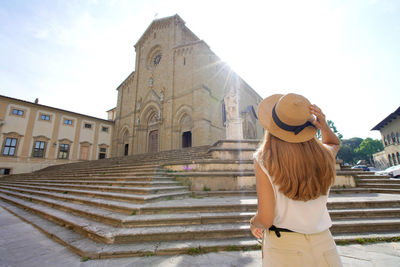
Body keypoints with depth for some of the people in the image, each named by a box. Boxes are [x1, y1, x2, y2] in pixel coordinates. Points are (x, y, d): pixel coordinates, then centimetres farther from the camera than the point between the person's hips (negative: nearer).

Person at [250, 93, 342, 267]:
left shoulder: (264, 162, -20)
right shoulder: (323, 156, -8)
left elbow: (265, 219, -18)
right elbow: (335, 143, 19)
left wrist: (254, 223, 6)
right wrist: (324, 126, -2)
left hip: (283, 247, -4)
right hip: (323, 244, 4)